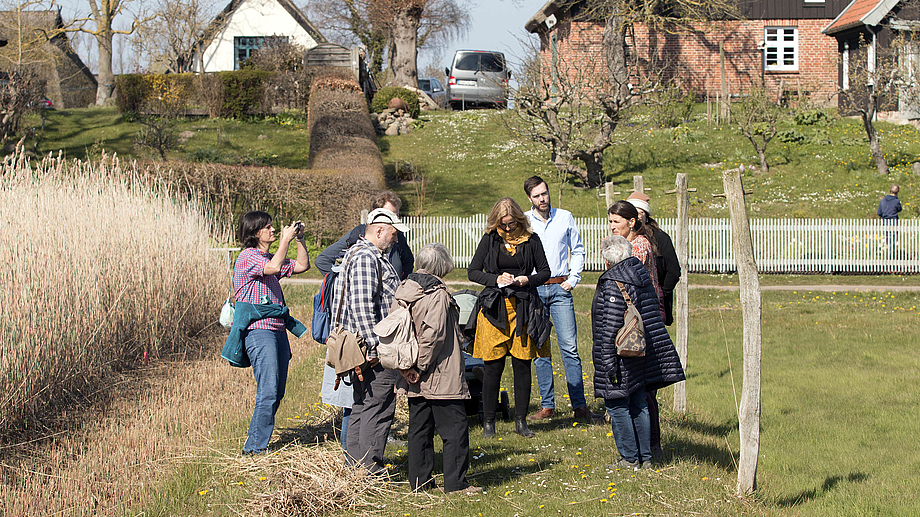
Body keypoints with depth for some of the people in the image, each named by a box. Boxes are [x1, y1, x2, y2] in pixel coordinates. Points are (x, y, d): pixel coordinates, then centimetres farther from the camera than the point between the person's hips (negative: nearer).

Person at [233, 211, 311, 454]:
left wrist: (299, 239, 13)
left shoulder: (268, 257, 20)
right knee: (268, 392, -15)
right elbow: (273, 267, -26)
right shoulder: (248, 257, -7)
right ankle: (255, 446, -9)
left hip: (277, 330, 9)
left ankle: (256, 443, 14)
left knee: (277, 392, 7)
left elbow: (302, 265, 24)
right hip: (258, 331, -9)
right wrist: (285, 240, -15)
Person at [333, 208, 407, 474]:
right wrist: (376, 347, -23)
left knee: (363, 406, 14)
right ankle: (371, 469, -5)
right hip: (373, 349, -11)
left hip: (369, 349, 11)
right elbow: (361, 306, -23)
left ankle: (356, 465, 20)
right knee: (379, 406, -8)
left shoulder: (371, 256, 20)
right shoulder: (365, 258, -15)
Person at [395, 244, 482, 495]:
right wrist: (421, 366, -15)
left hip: (414, 380, 8)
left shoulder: (403, 290, 7)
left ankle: (419, 480, 18)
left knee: (419, 427, 14)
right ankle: (456, 482, 1)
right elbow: (433, 334, -23)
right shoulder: (437, 293, -15)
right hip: (441, 377, -8)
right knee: (455, 427, 0)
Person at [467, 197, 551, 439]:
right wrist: (496, 279, -10)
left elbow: (545, 271, 10)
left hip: (524, 308, 1)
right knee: (492, 366, -1)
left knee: (522, 364, 3)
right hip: (494, 307, 0)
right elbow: (472, 271, 6)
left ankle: (521, 421, 13)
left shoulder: (531, 240, 5)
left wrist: (528, 280, -10)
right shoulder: (490, 239, 5)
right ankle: (488, 422, 7)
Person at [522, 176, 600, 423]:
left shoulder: (565, 217, 8)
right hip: (533, 289, 0)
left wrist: (573, 278, 3)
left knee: (570, 347, -6)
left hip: (560, 288, 0)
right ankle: (547, 406, 7)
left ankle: (580, 405, -6)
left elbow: (578, 250, 15)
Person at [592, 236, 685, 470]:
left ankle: (630, 458, 5)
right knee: (638, 405, 15)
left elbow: (611, 325, -20)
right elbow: (652, 312, 19)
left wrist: (608, 361, -18)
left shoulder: (612, 282, -18)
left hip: (622, 353, -8)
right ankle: (645, 457, 19)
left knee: (617, 405, 2)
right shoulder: (641, 272, 6)